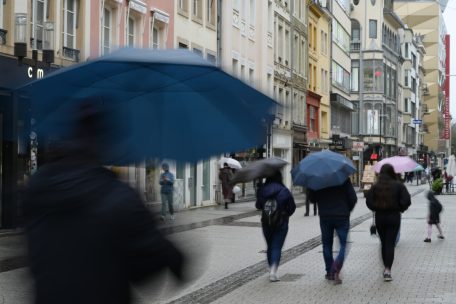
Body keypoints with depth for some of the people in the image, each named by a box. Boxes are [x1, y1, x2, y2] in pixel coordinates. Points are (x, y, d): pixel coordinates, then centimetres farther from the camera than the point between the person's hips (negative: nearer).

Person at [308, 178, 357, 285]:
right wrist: (347, 210, 11)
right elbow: (353, 198, -4)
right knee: (343, 245, 3)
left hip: (325, 217, 2)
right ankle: (336, 270, -18)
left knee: (327, 245, 13)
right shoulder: (344, 179, -5)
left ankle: (329, 272, 16)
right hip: (342, 216, -2)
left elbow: (312, 199, 3)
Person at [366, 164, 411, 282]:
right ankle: (388, 269, -15)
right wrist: (400, 208, 5)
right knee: (390, 244, -3)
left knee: (384, 243, 15)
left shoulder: (375, 186, -1)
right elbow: (406, 200, -12)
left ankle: (386, 268, 22)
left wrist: (377, 208, 7)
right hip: (394, 217, -2)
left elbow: (369, 201, -9)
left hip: (379, 218, 2)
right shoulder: (398, 185, -5)